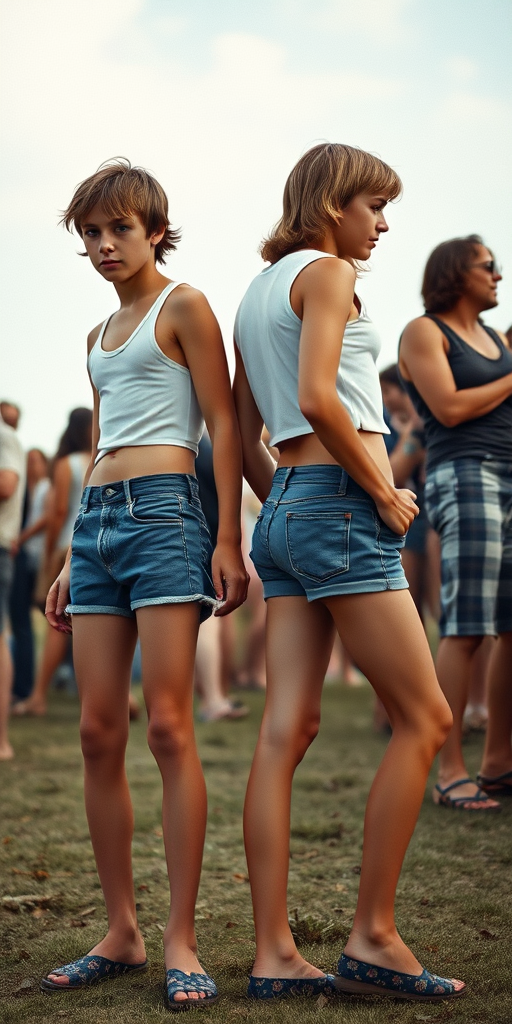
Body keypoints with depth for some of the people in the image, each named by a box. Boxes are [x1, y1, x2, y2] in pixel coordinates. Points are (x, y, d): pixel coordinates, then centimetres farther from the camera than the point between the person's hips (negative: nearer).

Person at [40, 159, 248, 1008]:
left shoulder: (183, 307, 3)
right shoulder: (101, 336, 23)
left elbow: (223, 426, -4)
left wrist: (228, 540, -12)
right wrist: (72, 559, 21)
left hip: (162, 510, -7)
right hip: (96, 521, 7)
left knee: (167, 728, -11)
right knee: (99, 733, 2)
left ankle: (181, 943, -6)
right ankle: (121, 934, 9)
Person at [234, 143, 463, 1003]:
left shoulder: (259, 292, 22)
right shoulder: (326, 271, -5)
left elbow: (244, 436, 21)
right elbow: (318, 397, -19)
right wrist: (385, 493, -11)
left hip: (287, 510, 9)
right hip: (341, 507, -9)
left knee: (287, 730, 3)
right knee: (424, 719, -2)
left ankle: (273, 955, 3)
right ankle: (373, 936, 1)